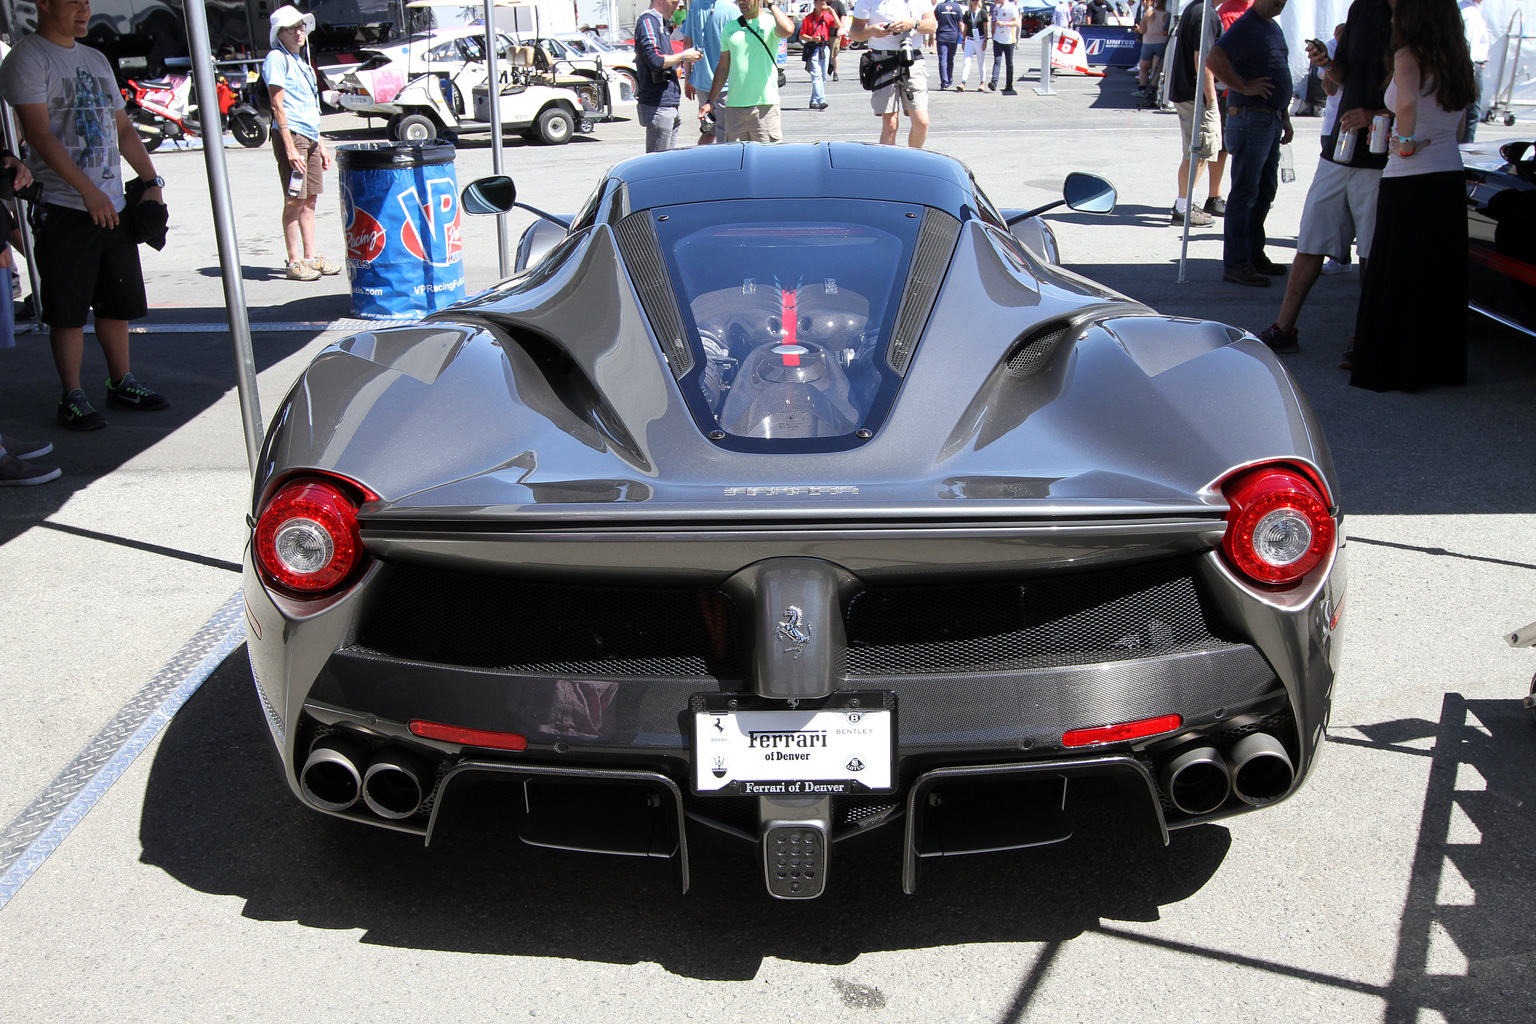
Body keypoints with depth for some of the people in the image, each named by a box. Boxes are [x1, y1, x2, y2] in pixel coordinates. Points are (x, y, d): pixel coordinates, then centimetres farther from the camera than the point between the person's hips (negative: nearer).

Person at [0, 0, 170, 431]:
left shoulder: (96, 60, 18)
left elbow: (123, 128, 22)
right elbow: (39, 133, -15)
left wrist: (151, 181, 10)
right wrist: (89, 191, -22)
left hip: (112, 205, 7)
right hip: (63, 206, -7)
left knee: (118, 302, 13)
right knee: (68, 309, -2)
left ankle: (121, 383, 25)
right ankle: (73, 397, 5)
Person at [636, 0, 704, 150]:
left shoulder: (661, 23, 20)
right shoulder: (647, 21, -11)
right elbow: (655, 60, -23)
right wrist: (683, 56, -11)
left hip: (669, 103, 10)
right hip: (658, 106, -10)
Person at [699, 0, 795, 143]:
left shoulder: (771, 21, 0)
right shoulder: (730, 27, 15)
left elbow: (787, 30, -25)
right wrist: (710, 101, 15)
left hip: (764, 104, -5)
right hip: (734, 105, 5)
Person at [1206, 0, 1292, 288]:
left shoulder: (1274, 28, 18)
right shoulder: (1246, 26, -11)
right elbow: (1214, 60, -27)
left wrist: (1285, 119, 20)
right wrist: (1244, 87, -21)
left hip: (1273, 121, 10)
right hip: (1251, 120, -10)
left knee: (1265, 191, 15)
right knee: (1245, 193, -7)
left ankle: (1254, 255, 25)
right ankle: (1235, 264, -4)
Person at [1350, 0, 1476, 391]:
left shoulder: (1408, 55, -10)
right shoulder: (1456, 60, 11)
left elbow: (1407, 102, -30)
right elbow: (1457, 128, 15)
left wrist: (1406, 144, -16)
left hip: (1409, 182, -7)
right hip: (1452, 178, 7)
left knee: (1396, 277, 3)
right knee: (1442, 275, 14)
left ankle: (1396, 367, 8)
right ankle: (1438, 363, 22)